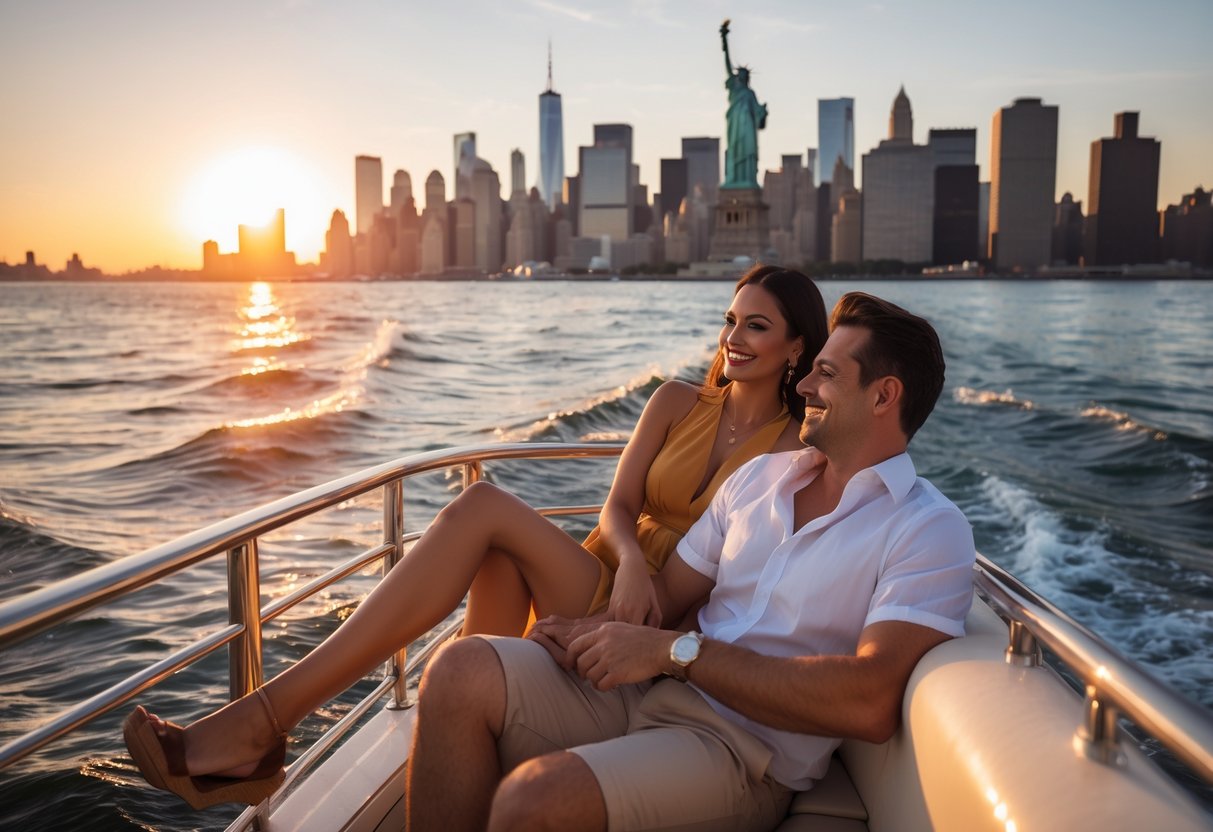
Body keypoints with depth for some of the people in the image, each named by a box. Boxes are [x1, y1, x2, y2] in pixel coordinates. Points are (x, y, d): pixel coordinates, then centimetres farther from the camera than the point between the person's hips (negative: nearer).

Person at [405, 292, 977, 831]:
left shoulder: (930, 532, -7)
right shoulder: (759, 475, 16)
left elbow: (870, 704, -21)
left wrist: (675, 651, -19)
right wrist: (596, 631, -8)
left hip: (747, 749, -6)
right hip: (643, 691, 7)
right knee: (460, 672, -16)